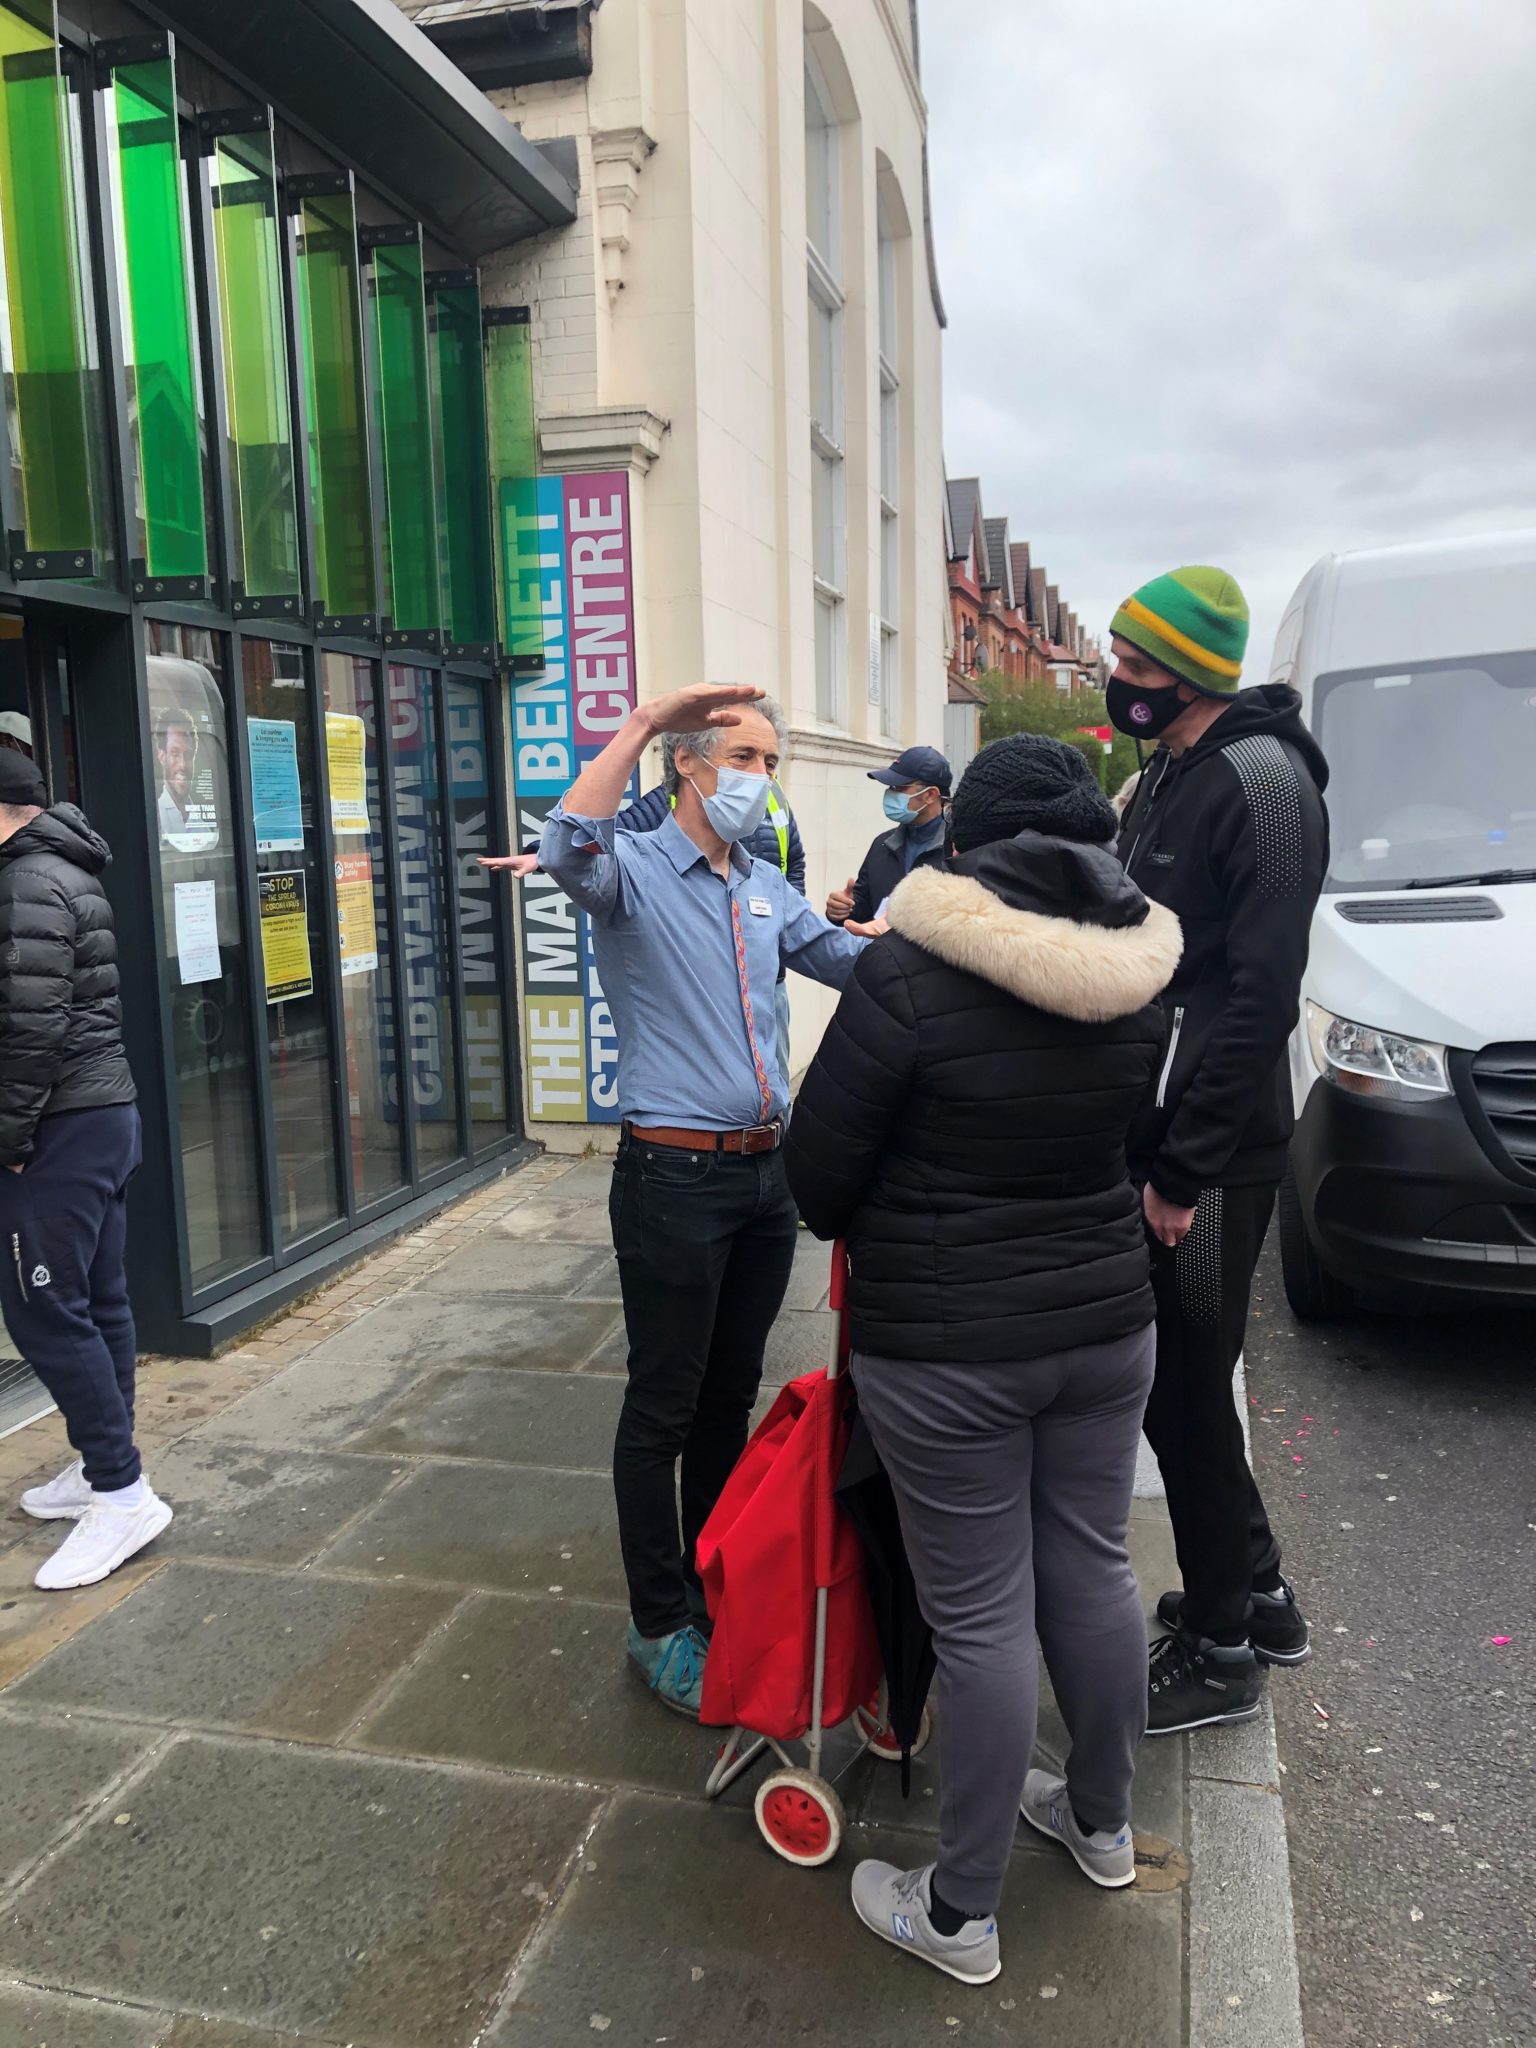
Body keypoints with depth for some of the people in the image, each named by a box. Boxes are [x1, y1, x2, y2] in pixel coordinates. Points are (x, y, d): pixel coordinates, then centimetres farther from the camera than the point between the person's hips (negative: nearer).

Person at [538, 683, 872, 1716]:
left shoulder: (768, 890, 14)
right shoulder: (634, 869, -8)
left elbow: (855, 961, 18)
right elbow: (570, 851, -30)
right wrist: (642, 723, -26)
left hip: (767, 1170, 7)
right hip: (675, 1174, -7)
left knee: (731, 1397, 19)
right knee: (664, 1408, 5)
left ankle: (714, 1589, 36)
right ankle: (661, 1625, 20)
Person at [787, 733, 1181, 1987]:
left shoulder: (909, 977, -19)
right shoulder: (1137, 978, -1)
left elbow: (819, 1164, -11)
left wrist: (857, 1231, 9)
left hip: (944, 1348, -5)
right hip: (1104, 1320, 6)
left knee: (980, 1614, 5)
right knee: (1092, 1569, 20)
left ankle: (961, 1916, 23)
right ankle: (1102, 1822, 43)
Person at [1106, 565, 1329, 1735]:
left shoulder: (1261, 782, -17)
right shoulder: (1168, 776, 13)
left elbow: (1260, 996, -22)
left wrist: (1186, 1170, -21)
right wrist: (1148, 1145, 15)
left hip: (1211, 1153, -9)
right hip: (1153, 1131, 9)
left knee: (1183, 1391, 2)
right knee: (1171, 1378, 18)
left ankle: (1221, 1652, 20)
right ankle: (1257, 1595, 36)